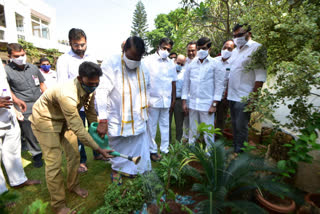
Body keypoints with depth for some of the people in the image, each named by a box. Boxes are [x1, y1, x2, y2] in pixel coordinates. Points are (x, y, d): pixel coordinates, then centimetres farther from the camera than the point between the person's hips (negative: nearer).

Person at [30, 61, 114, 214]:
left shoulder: (89, 90, -14)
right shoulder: (67, 94, -39)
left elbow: (91, 113, -1)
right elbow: (78, 129, -35)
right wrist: (98, 149, -31)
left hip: (65, 119, 7)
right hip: (45, 120, -7)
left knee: (74, 155, 8)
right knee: (54, 163, -6)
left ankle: (73, 185, 35)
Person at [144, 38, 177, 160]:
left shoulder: (171, 63, 13)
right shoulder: (149, 60, 0)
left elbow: (173, 82, 15)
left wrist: (173, 100, 12)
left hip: (166, 100, 4)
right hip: (153, 99, -4)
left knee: (165, 125, 10)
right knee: (151, 126, 4)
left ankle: (165, 149, 22)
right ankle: (152, 150, 17)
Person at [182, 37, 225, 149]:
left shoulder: (215, 64, 0)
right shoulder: (191, 64, 8)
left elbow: (219, 85, -2)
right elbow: (186, 84, 10)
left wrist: (214, 104, -7)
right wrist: (184, 102, 6)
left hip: (207, 105, -3)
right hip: (192, 104, 3)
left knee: (208, 133, 3)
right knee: (192, 131, 13)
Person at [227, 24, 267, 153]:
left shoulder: (256, 48, -6)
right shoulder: (235, 51, 18)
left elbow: (261, 76, -13)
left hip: (244, 97, -7)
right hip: (232, 95, 8)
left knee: (241, 126, -1)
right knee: (234, 124, 16)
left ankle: (240, 151, 16)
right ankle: (234, 147, 30)